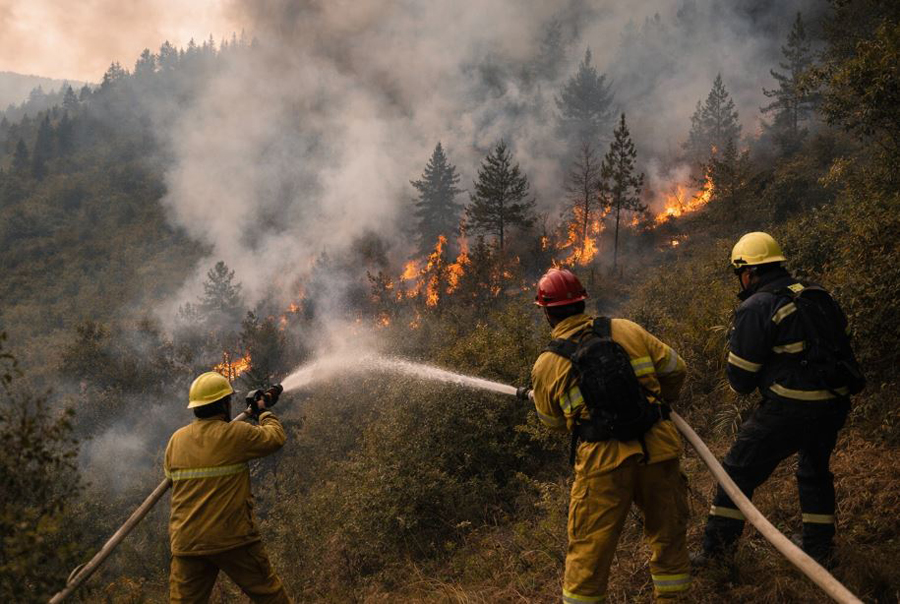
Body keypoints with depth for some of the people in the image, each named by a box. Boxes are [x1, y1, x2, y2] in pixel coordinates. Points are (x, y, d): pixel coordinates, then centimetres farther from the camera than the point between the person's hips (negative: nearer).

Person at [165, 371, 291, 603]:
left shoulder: (176, 439, 5)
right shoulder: (236, 434, -9)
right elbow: (275, 437, 6)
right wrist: (264, 411, 23)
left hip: (186, 542, 5)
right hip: (233, 540, -4)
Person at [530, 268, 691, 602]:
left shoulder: (546, 364, 2)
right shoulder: (626, 330, 5)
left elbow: (553, 421, 15)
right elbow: (674, 368, 12)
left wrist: (534, 395, 37)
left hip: (603, 461, -2)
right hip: (659, 449, 2)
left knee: (589, 550, 11)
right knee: (668, 536, 20)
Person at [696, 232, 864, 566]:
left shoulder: (756, 308, -10)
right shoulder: (818, 296, 10)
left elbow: (740, 380, -9)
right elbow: (841, 346, 18)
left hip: (790, 408, -7)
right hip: (835, 404, 7)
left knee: (739, 472, 6)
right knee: (815, 472, 27)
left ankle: (717, 550, 10)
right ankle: (819, 550, 35)